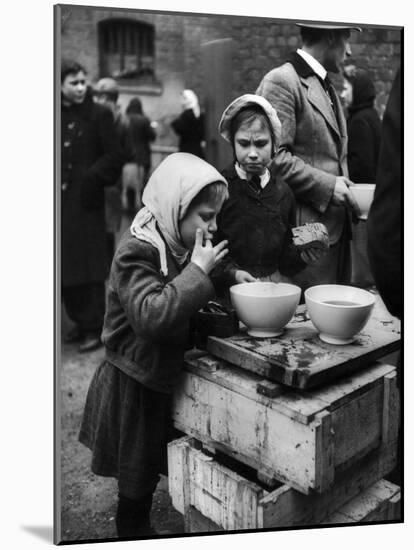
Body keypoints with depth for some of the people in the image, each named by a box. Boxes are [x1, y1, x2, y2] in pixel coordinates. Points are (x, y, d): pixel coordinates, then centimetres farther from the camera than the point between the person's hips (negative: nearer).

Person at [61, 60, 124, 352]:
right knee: (65, 267, 7)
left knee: (89, 266, -3)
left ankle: (94, 327, 6)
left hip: (86, 202, -4)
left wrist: (92, 177, -13)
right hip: (62, 204, 5)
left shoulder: (99, 115, -1)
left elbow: (115, 156, -4)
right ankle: (80, 321, 20)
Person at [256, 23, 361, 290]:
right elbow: (274, 156, -17)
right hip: (307, 226, -9)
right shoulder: (281, 82, -8)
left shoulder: (328, 87, 20)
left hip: (337, 225, 9)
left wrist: (345, 187, 9)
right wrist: (327, 186, -16)